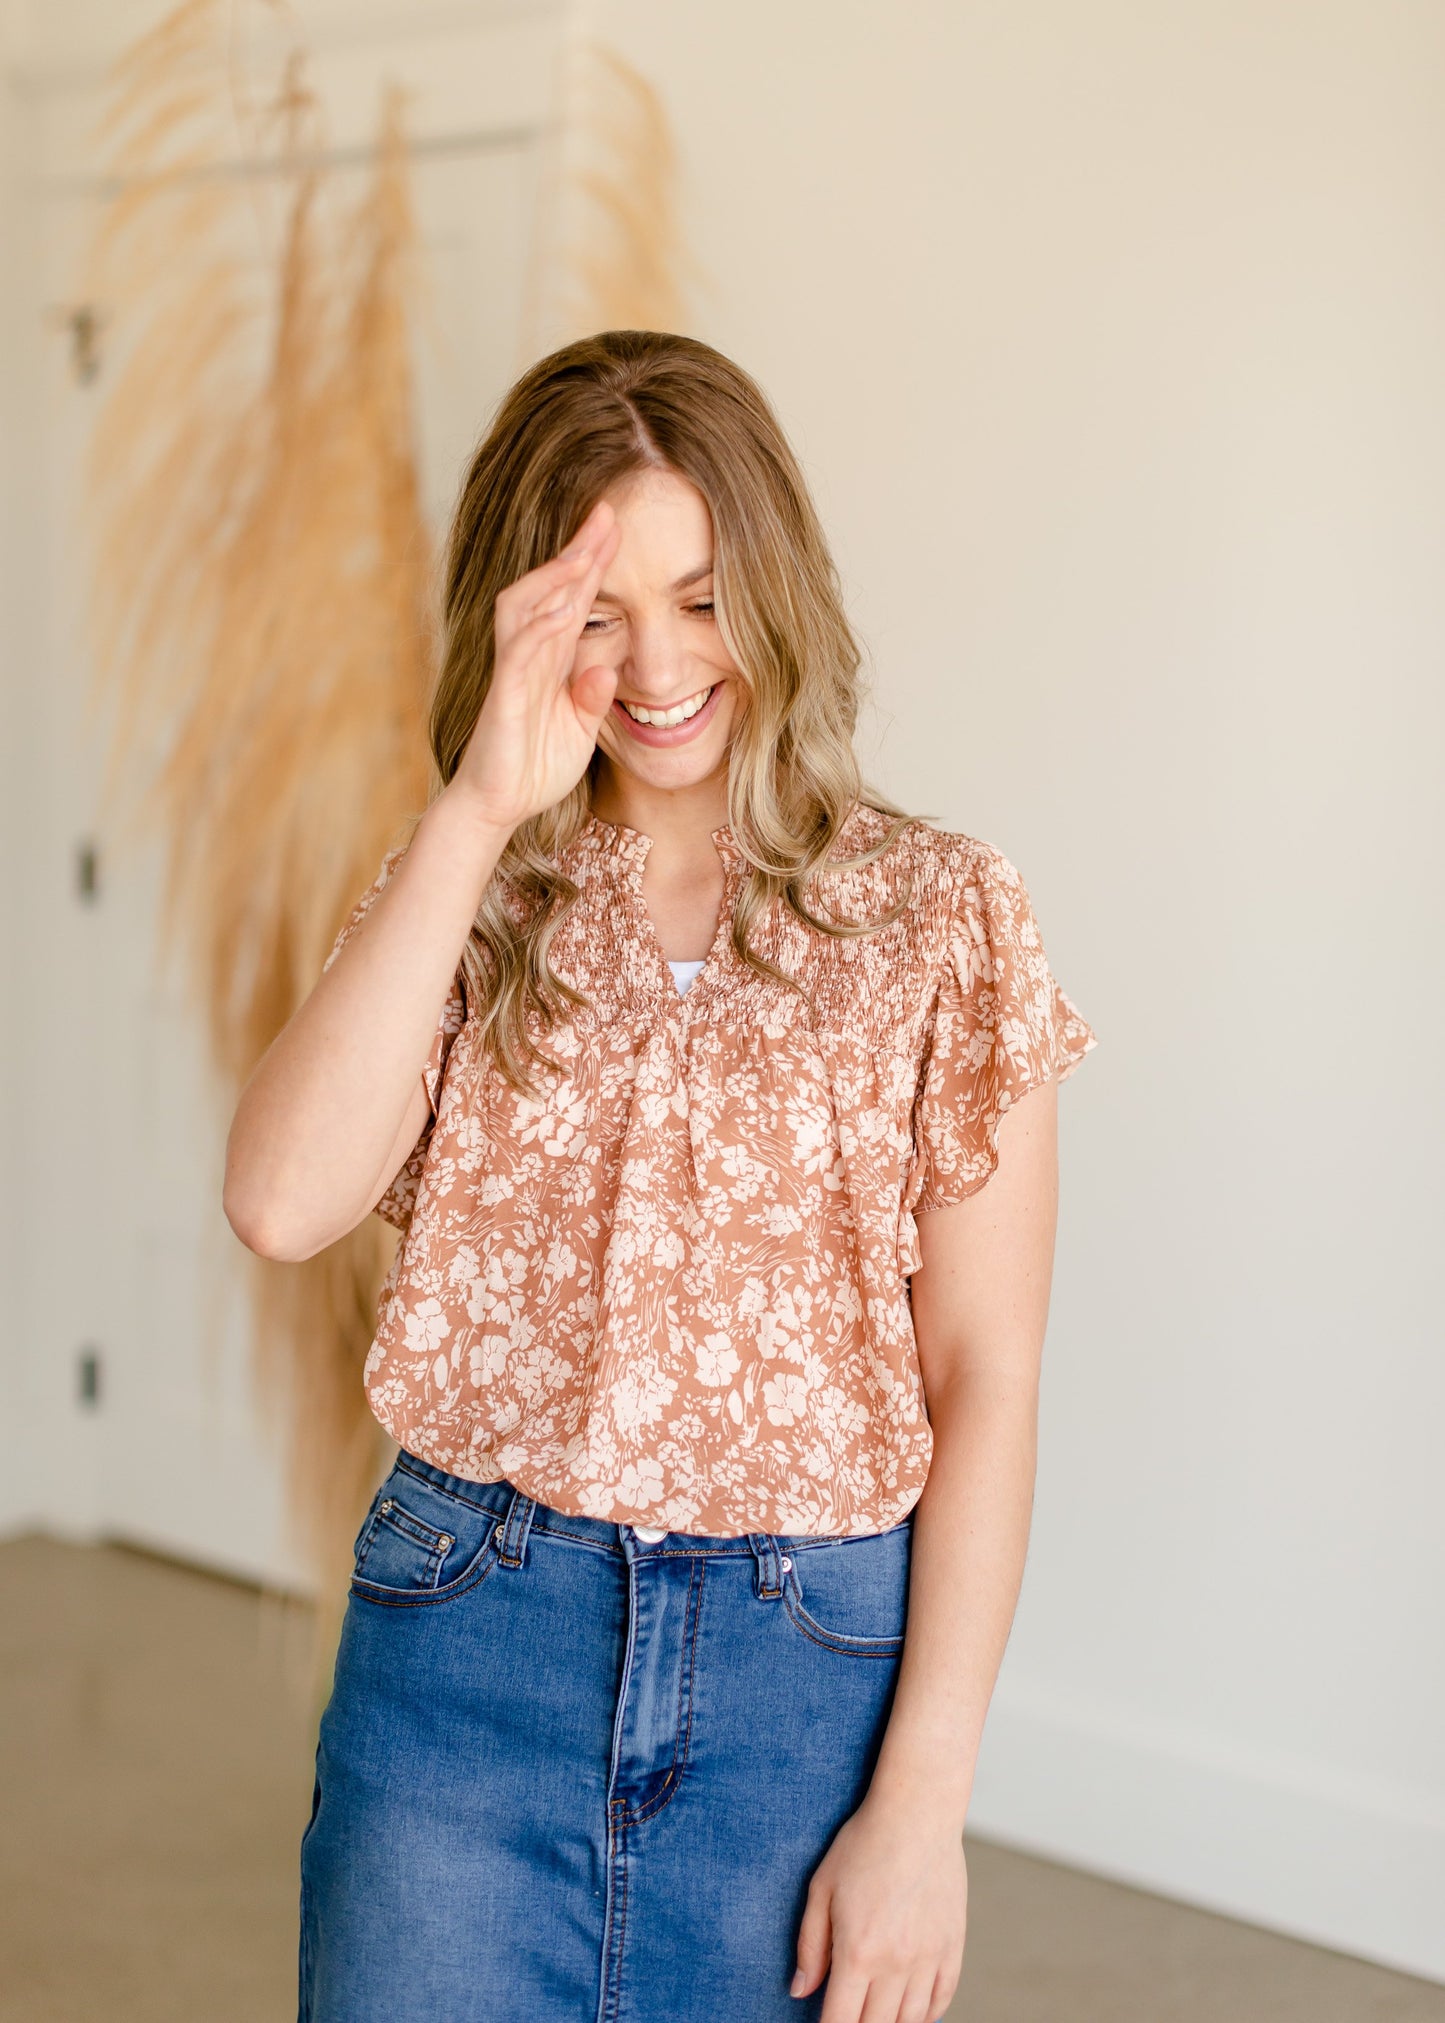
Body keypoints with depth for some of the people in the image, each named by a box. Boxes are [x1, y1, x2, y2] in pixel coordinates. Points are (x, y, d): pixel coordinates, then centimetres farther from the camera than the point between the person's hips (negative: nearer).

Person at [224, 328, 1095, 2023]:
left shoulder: (939, 920, -2)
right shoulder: (464, 905, 4)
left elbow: (986, 1386, -4)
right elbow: (283, 1203, -14)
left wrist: (922, 1800, -8)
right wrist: (476, 812, -16)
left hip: (806, 1681, -1)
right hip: (466, 1646, 1)